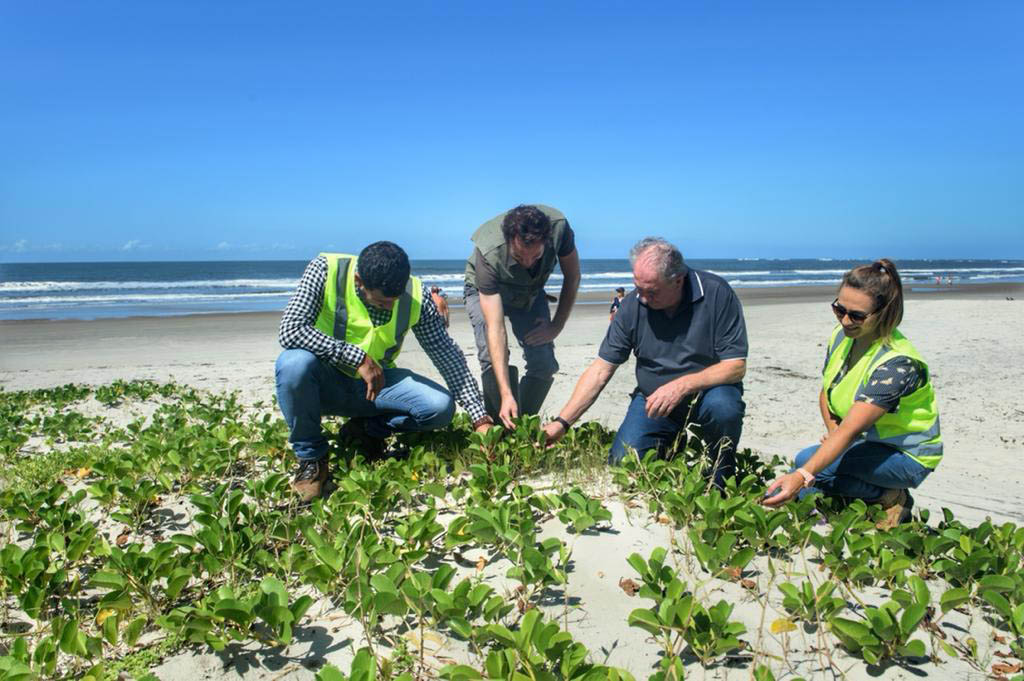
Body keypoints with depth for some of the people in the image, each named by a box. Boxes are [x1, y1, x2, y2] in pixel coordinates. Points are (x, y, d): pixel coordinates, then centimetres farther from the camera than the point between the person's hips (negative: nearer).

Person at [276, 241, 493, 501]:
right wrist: (358, 357, -33)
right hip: (327, 383, -2)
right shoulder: (326, 270, -21)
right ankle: (311, 456, -10)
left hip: (375, 384, 2)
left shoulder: (417, 295, -13)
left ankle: (366, 429, 7)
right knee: (295, 363, -36)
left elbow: (449, 356, -9)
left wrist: (481, 418, -12)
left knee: (441, 407, -20)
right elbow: (289, 331, -30)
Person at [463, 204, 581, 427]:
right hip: (485, 293, -3)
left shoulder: (559, 227, -34)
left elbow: (572, 277, -11)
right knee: (493, 358, -25)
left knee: (544, 363, -12)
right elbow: (495, 328, -43)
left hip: (531, 292, 3)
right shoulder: (488, 254, -41)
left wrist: (557, 325, -12)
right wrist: (506, 395, -47)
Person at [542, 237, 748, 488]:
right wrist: (562, 422, -13)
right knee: (621, 466, -13)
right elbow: (600, 369, -7)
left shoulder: (715, 293, -19)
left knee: (723, 407, -35)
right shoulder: (632, 305, -11)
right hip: (653, 398, 3)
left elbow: (736, 366, -18)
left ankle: (721, 482, -4)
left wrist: (682, 386, -32)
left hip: (708, 390, -2)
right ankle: (673, 443, 20)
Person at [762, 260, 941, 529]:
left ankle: (891, 498, -8)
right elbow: (825, 393, 9)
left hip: (907, 456, -7)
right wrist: (833, 432, -11)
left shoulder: (897, 364, -29)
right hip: (863, 443, 7)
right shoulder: (842, 335, -6)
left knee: (807, 459, -28)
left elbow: (851, 430, -38)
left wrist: (803, 475, -47)